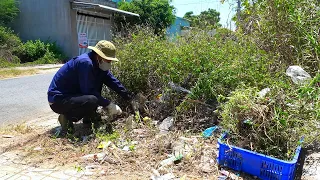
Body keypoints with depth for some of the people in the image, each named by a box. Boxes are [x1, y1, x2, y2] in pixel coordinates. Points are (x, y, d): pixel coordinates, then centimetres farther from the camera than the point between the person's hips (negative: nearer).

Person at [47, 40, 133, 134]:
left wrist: (130, 98, 6)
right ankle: (67, 118, -7)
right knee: (91, 100, -33)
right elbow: (89, 91, -25)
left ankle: (88, 118, 10)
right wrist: (109, 105, -19)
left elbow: (113, 81, 6)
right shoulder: (85, 63, -24)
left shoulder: (98, 64, 3)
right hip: (58, 100, -10)